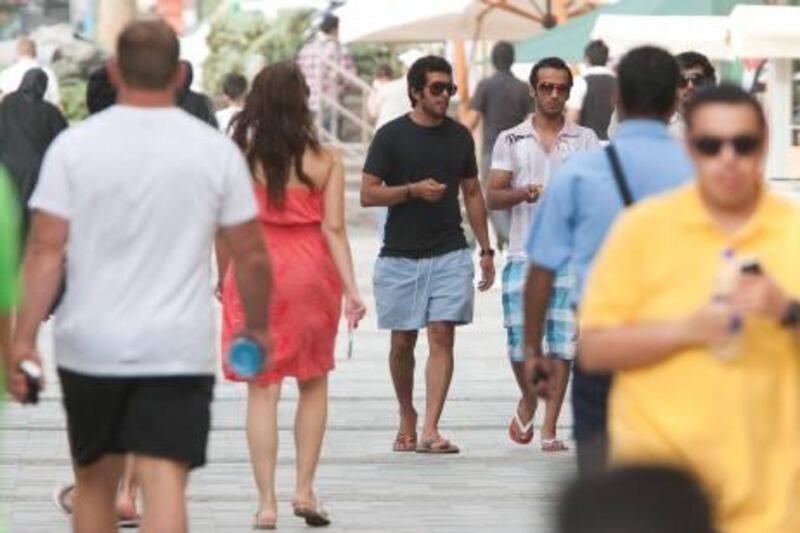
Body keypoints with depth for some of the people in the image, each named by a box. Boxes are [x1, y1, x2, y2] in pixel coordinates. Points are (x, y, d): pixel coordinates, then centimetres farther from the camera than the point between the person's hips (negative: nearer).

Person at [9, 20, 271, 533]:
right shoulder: (216, 150, -1)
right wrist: (258, 323, 19)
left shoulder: (75, 145, -3)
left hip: (90, 347, 1)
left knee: (95, 484, 17)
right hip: (179, 352, -1)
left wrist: (24, 338, -5)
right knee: (165, 485, -6)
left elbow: (46, 249, -8)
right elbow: (251, 255, 3)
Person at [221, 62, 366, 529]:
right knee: (314, 383, 17)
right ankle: (305, 489, 11)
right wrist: (351, 289, -6)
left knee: (262, 390, 3)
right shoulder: (326, 161, -3)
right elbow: (334, 229, -7)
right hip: (311, 273, 1)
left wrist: (223, 280, 11)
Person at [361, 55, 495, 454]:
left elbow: (472, 193, 17)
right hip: (400, 254, -1)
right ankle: (406, 419, 26)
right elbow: (368, 194, -3)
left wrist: (486, 250, 13)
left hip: (449, 254, 2)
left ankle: (430, 430, -13)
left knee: (442, 336, -10)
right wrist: (413, 190, -18)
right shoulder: (391, 136, -1)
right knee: (402, 342, 6)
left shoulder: (459, 136, 10)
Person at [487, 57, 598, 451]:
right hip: (524, 253, 0)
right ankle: (528, 401, 27)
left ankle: (549, 430, 3)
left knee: (562, 344, -3)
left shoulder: (585, 139, 11)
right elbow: (492, 197, 6)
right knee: (520, 342, -2)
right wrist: (521, 193, -14)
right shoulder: (511, 140, 10)